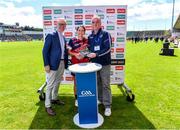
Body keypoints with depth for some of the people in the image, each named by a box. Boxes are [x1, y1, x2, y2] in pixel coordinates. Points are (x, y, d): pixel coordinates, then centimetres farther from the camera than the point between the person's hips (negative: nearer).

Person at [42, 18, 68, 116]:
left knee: (57, 83, 18)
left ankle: (54, 99, 36)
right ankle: (47, 106, 9)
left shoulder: (63, 38, 14)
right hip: (53, 64, -7)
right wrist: (46, 65, -17)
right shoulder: (51, 36, -8)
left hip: (62, 63, 7)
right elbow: (45, 51, -12)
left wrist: (66, 62, 8)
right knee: (50, 85, -1)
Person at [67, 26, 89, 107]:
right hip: (75, 63, -2)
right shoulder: (72, 40, -2)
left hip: (85, 63, 2)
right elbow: (69, 51, -1)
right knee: (76, 81, 6)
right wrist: (75, 54, -18)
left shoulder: (87, 40, 6)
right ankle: (76, 99, 20)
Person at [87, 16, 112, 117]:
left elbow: (108, 48, -15)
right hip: (94, 63, 5)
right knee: (97, 83, 12)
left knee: (105, 85, -2)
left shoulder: (105, 34, -5)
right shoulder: (90, 36, 11)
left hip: (104, 63, -5)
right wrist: (90, 55, -2)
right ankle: (100, 100, 30)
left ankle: (108, 106, 6)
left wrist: (96, 54, -21)